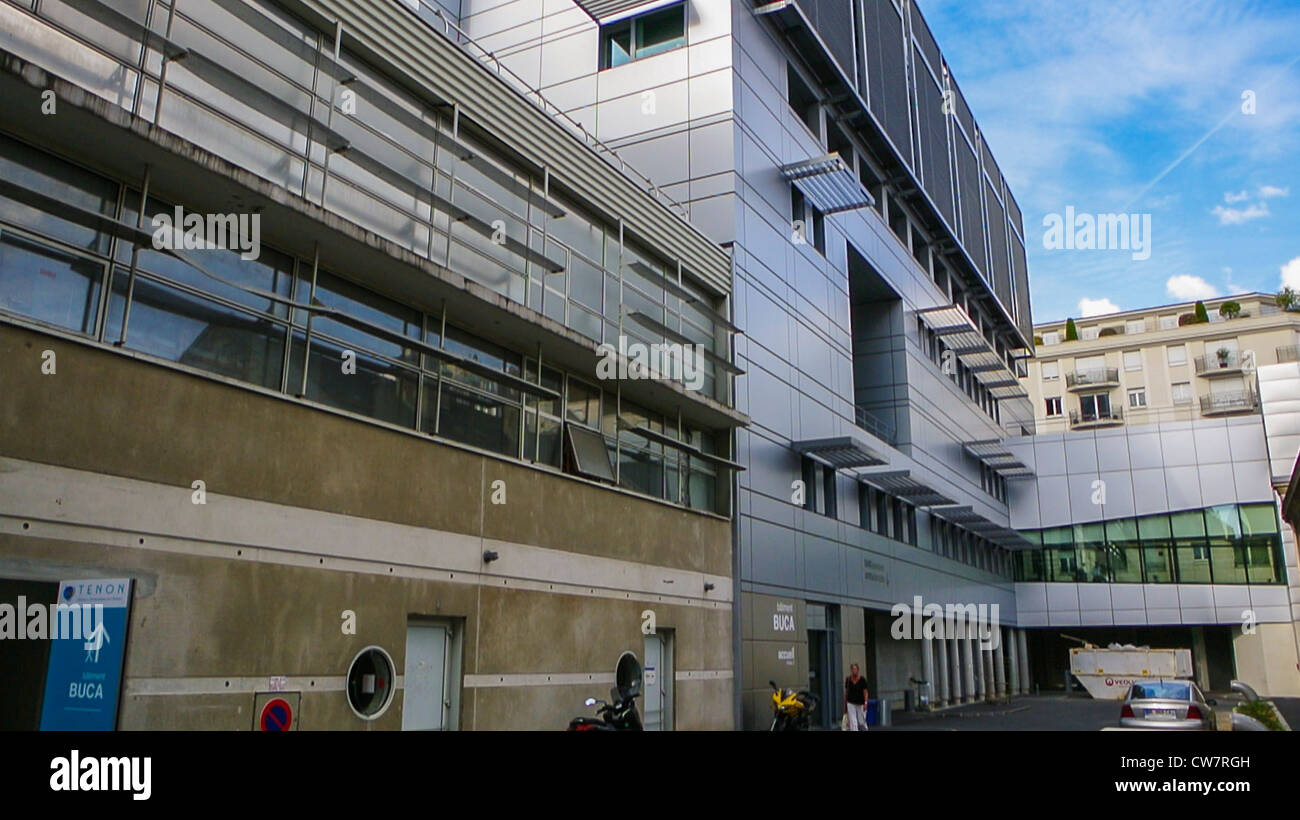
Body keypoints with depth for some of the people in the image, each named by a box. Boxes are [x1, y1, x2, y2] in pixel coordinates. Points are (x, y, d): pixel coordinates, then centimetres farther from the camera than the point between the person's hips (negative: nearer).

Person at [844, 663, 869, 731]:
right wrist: (845, 705, 10)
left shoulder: (862, 679, -6)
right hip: (851, 704, 1)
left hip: (860, 704, -1)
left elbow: (865, 692, -7)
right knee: (853, 723, -8)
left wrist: (865, 703, -17)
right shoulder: (848, 680, 1)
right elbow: (846, 692, 8)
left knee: (862, 723, 4)